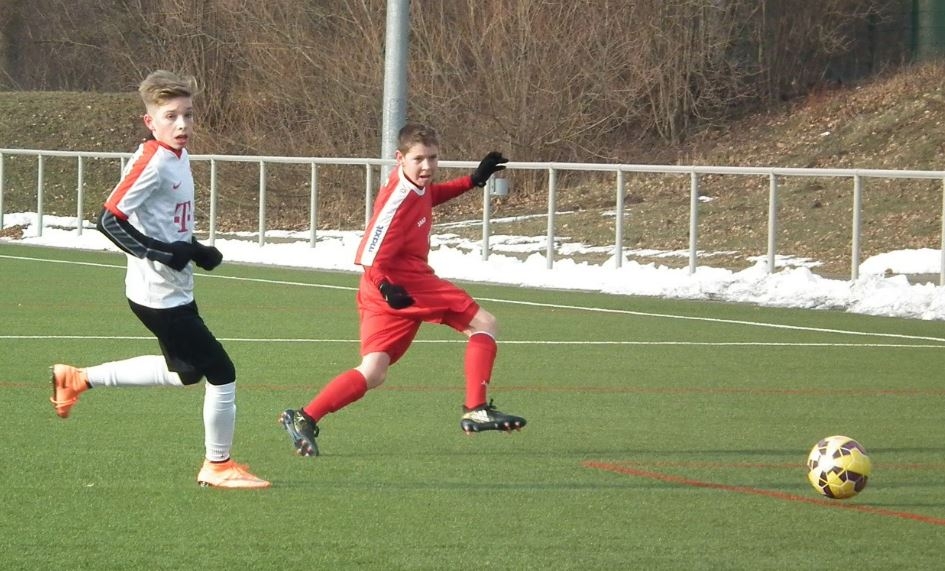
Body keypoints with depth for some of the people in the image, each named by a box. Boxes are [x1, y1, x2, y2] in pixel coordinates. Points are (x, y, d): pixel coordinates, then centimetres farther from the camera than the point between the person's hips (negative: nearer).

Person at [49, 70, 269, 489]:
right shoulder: (152, 163, -19)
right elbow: (109, 219, -23)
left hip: (176, 292, 10)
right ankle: (218, 466, 11)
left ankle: (77, 379, 31)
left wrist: (196, 250, 7)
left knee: (185, 371, 25)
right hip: (160, 294, -10)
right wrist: (159, 252, -27)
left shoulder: (178, 159, 9)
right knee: (221, 372, -5)